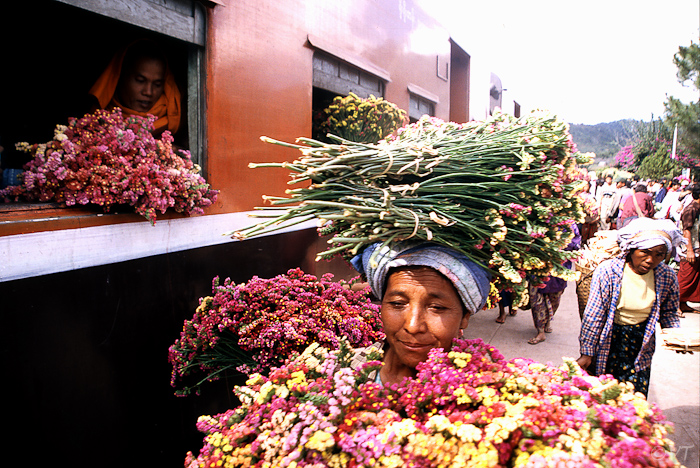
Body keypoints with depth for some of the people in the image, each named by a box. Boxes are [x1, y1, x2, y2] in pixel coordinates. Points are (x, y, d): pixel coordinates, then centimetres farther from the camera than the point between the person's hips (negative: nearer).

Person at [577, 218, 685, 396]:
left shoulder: (667, 276, -7)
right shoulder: (608, 270, -17)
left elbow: (669, 312, 12)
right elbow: (593, 315, -14)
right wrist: (587, 353, -12)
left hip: (641, 343, 2)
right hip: (607, 340, -2)